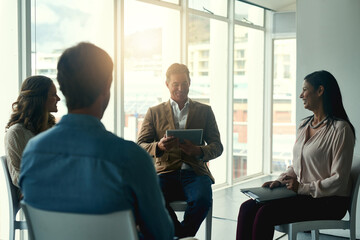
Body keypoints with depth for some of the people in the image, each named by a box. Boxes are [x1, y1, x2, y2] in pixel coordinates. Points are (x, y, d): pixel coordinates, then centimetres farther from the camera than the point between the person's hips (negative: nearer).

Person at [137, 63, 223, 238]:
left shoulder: (204, 111, 16)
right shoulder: (154, 112, 16)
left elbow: (217, 146, 9)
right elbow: (141, 145, 7)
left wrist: (199, 151, -14)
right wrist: (159, 146, -17)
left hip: (194, 172, 0)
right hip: (166, 171, 0)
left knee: (202, 199, -33)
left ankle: (181, 235, -8)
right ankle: (184, 236, -10)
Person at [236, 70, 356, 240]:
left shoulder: (340, 129, -12)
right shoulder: (304, 125, 15)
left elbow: (338, 181, -15)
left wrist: (302, 187, -15)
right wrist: (280, 181, 3)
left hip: (328, 201, -7)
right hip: (302, 194, 8)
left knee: (265, 213, -27)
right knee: (247, 208, -14)